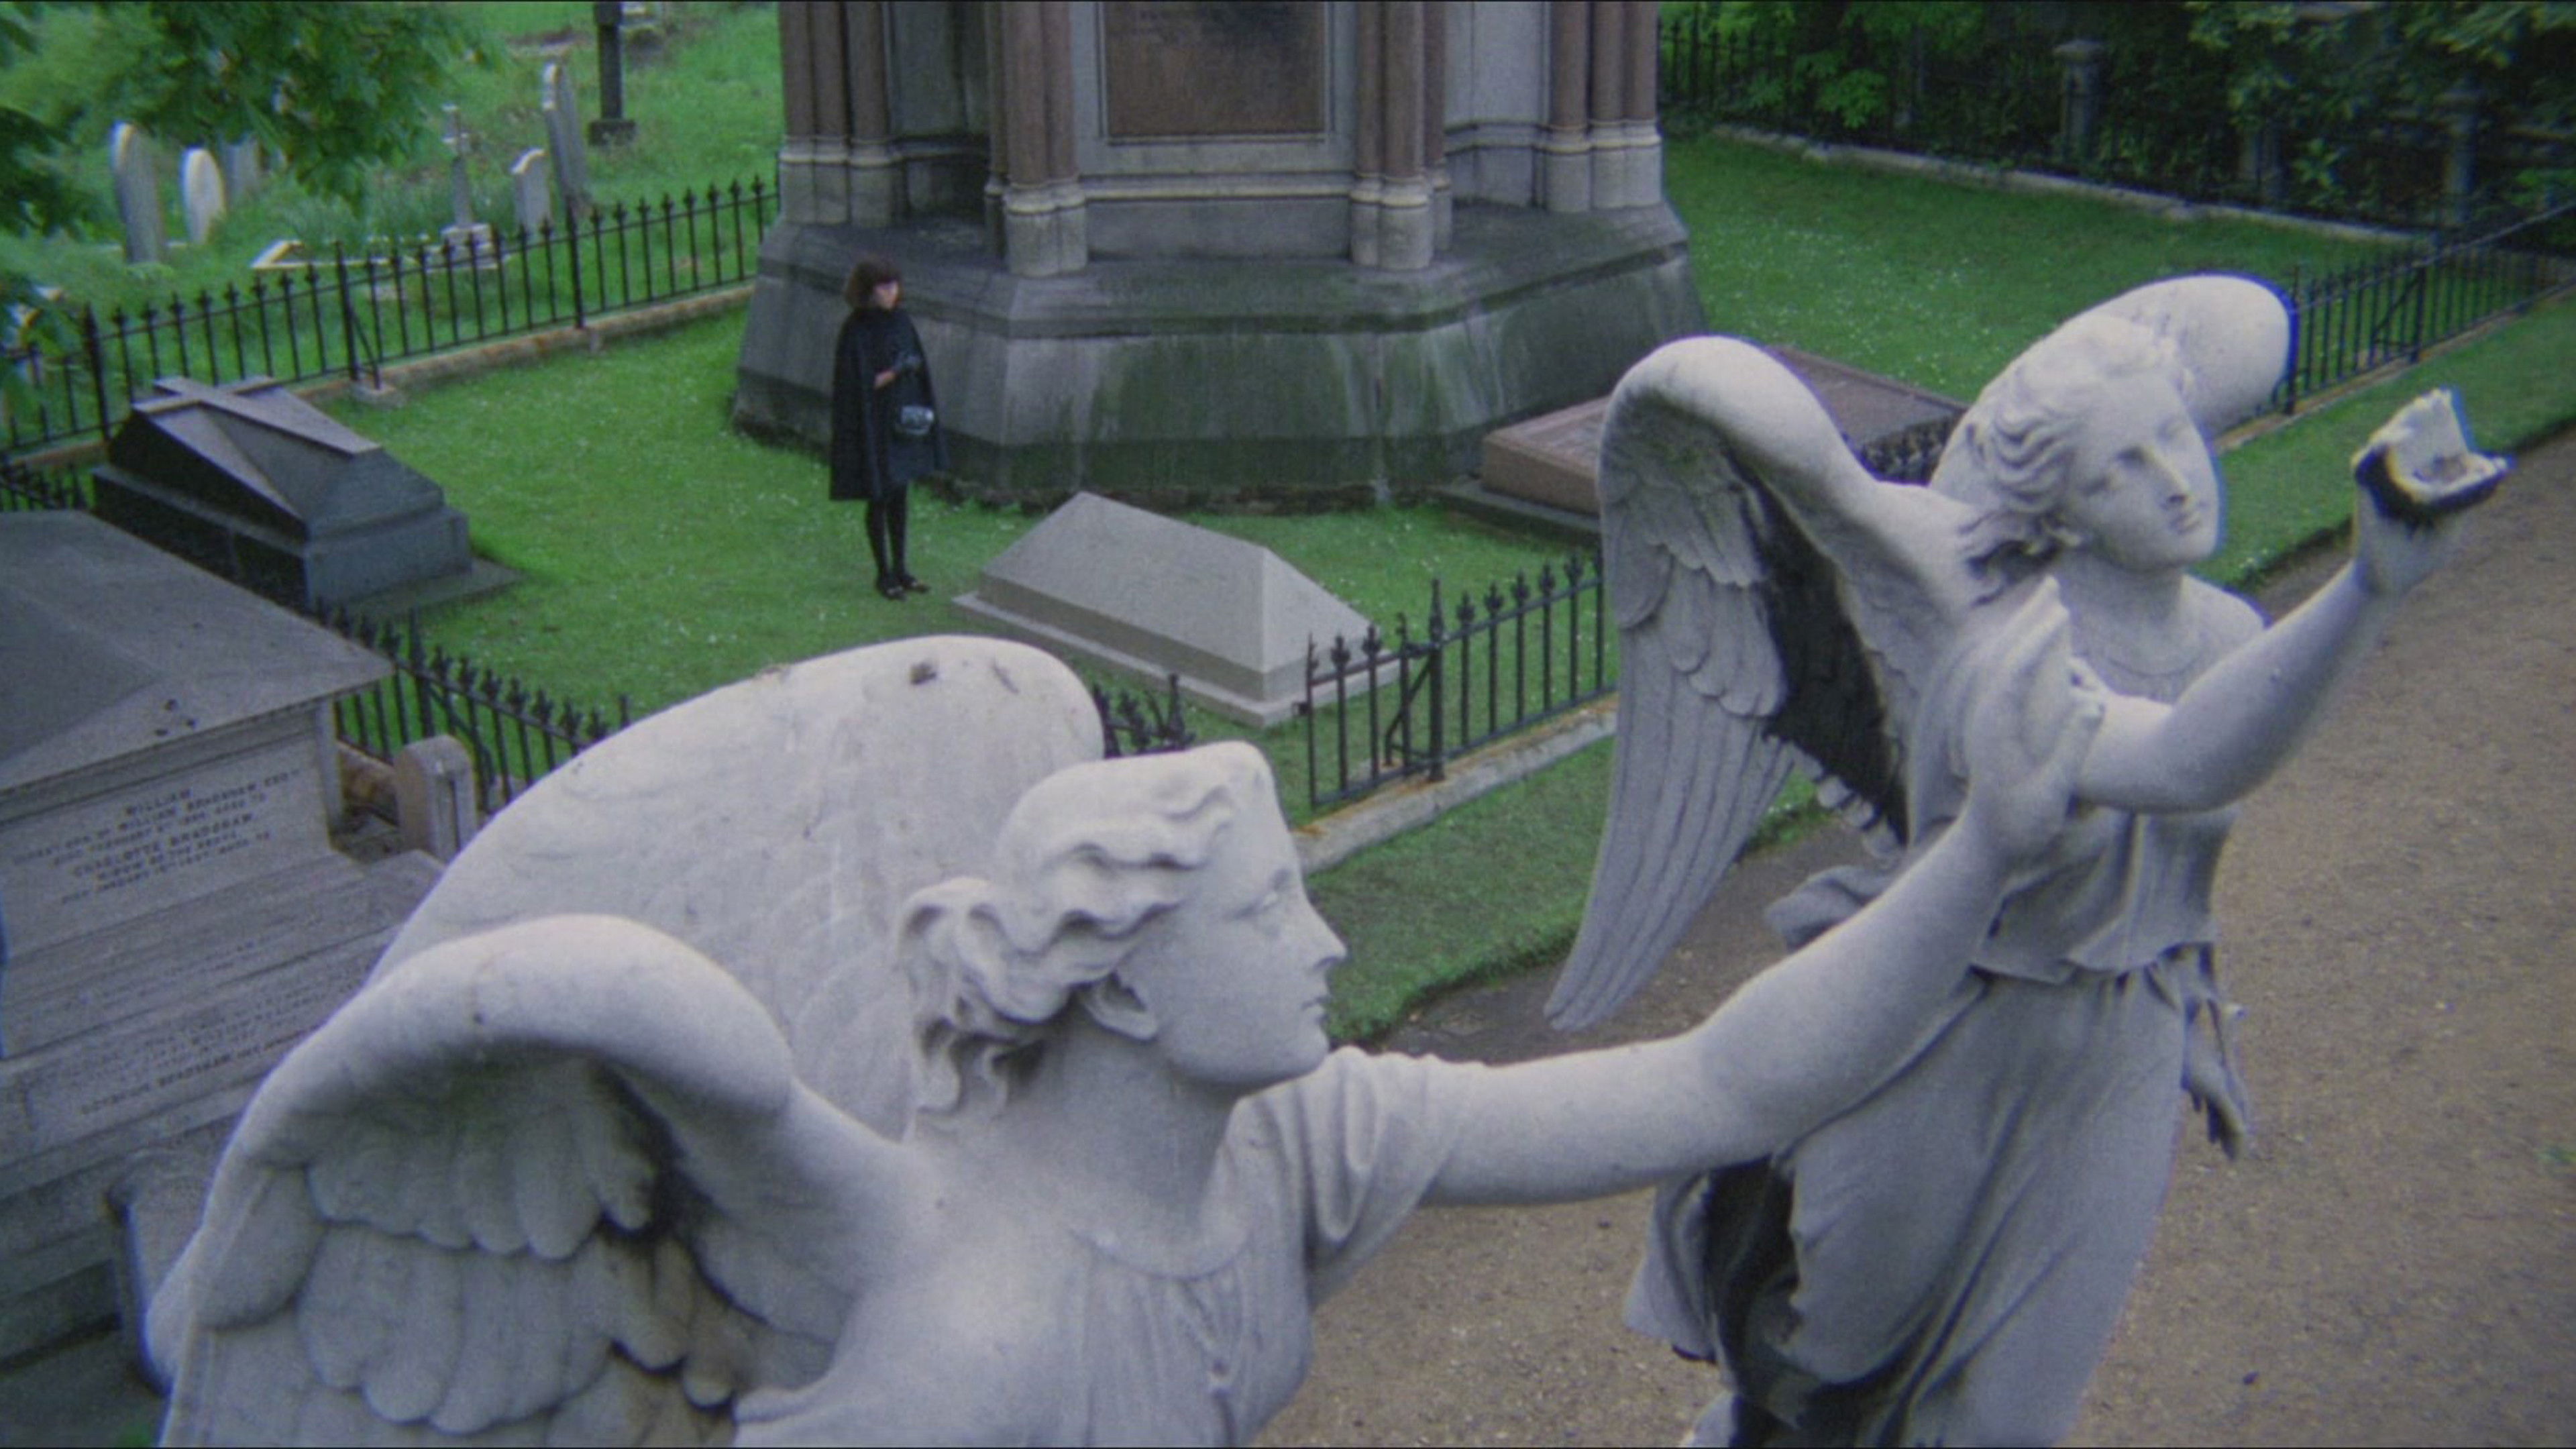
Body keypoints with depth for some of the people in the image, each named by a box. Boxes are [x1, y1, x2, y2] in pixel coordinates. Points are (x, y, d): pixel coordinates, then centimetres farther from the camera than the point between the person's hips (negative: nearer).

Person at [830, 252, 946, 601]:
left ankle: (900, 568, 26)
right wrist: (893, 373, -26)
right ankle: (884, 573, 17)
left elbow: (919, 366, 11)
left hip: (905, 419, 6)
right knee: (879, 498, 5)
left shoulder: (900, 321, 3)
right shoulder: (856, 331, -16)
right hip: (874, 425, -6)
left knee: (902, 495, 14)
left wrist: (923, 410, 1)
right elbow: (855, 386, -16)